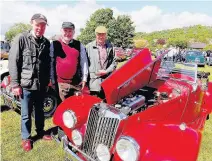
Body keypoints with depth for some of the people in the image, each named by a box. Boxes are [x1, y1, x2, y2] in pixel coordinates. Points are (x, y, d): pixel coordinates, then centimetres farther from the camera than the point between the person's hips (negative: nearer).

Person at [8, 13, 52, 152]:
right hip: (26, 84, -4)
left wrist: (47, 80, 12)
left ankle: (40, 132, 38)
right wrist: (15, 84, -11)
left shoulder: (46, 42, 6)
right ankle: (26, 138, 28)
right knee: (26, 114, 9)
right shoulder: (21, 39, -7)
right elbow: (13, 62, -9)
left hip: (41, 84, 4)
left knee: (40, 111, 18)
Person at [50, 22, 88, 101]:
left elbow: (84, 62, 8)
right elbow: (51, 63, 5)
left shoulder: (79, 45, 9)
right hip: (61, 83, -1)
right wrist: (53, 80, 1)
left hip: (77, 83, 1)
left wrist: (84, 79, 2)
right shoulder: (54, 44, 6)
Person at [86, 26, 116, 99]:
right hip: (94, 80, -2)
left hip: (107, 79, 2)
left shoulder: (110, 47, 8)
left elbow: (113, 62, 7)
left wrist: (106, 71, -6)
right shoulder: (89, 47, 0)